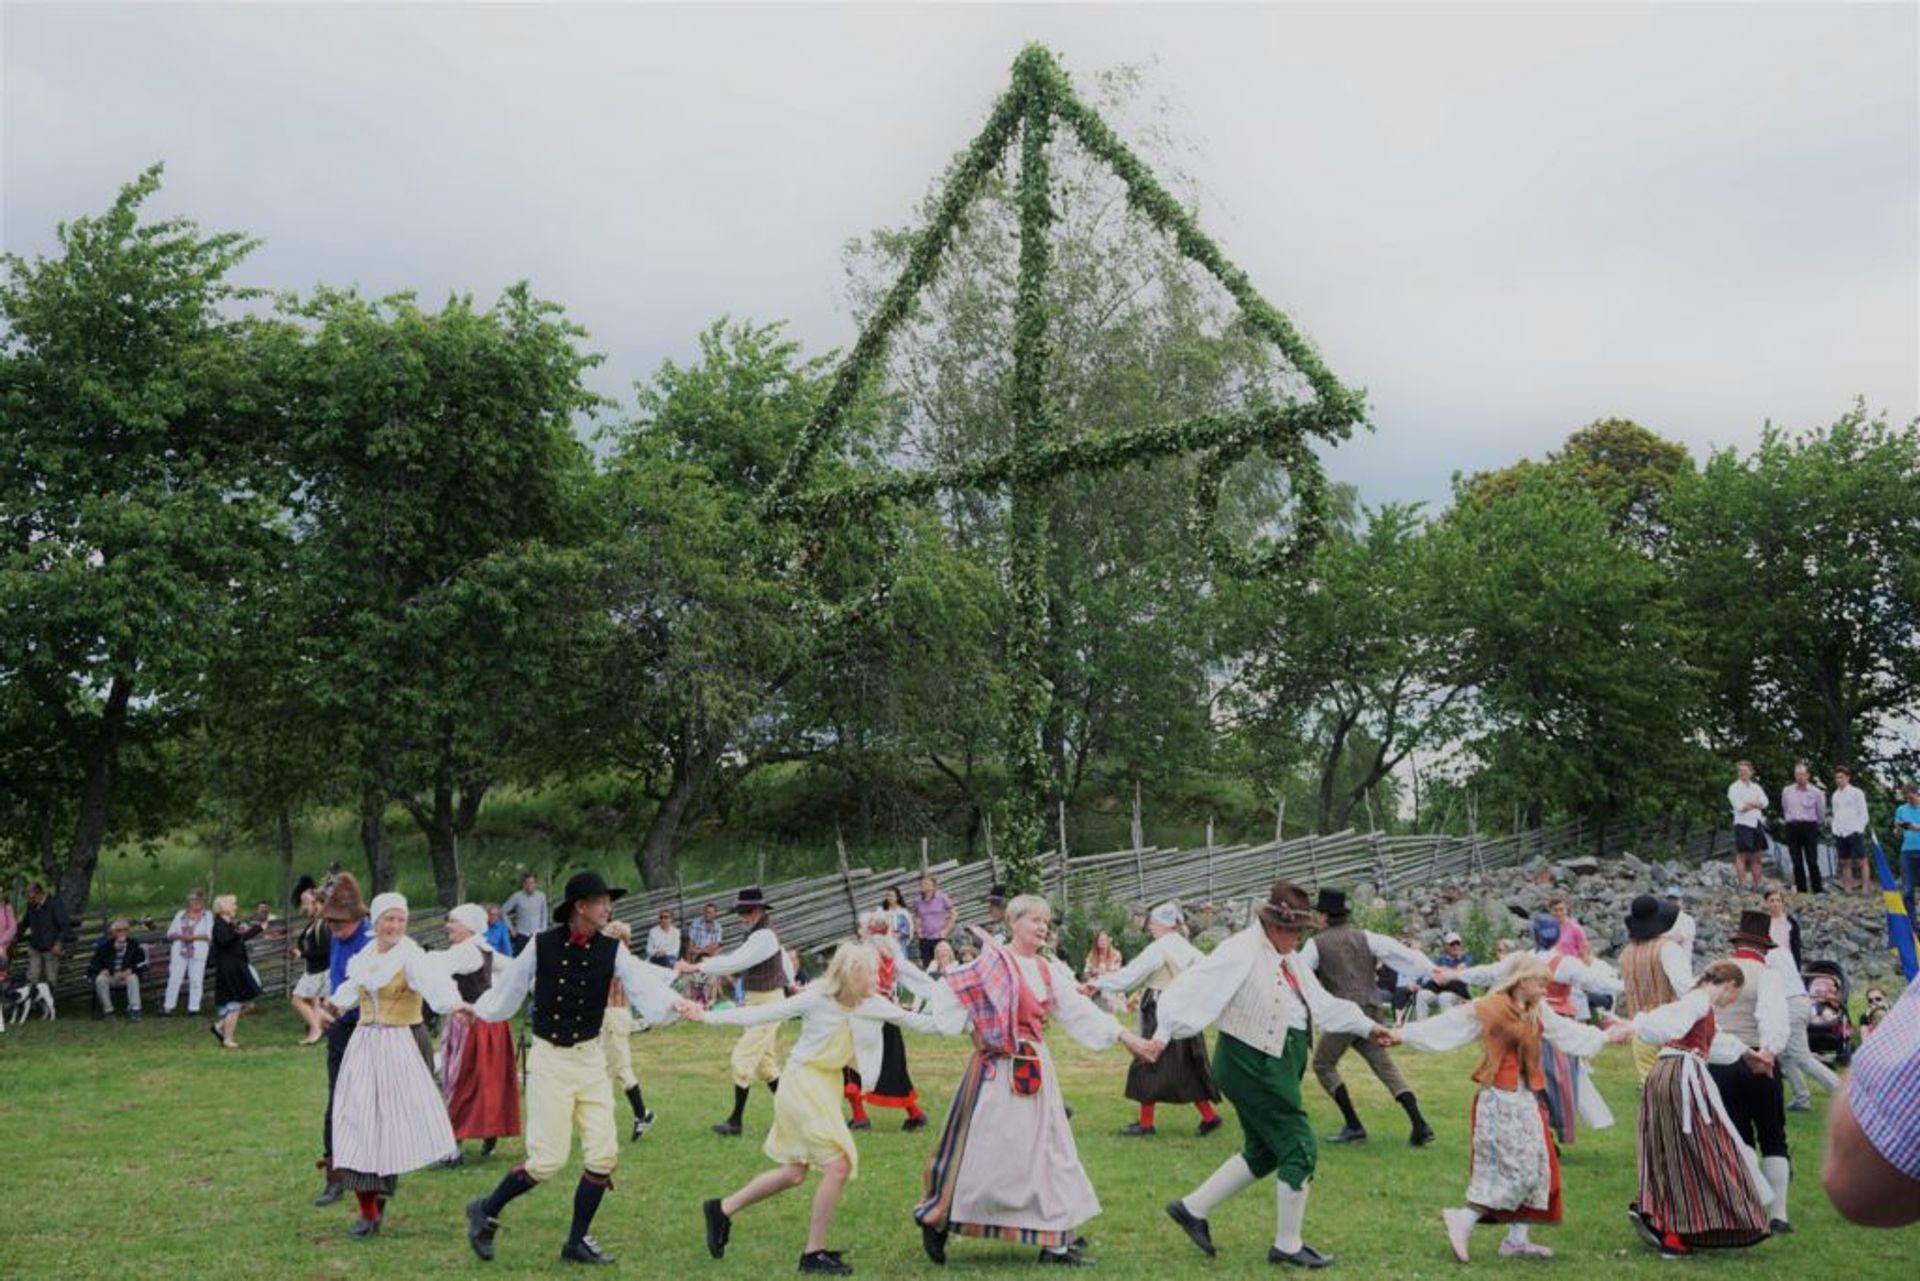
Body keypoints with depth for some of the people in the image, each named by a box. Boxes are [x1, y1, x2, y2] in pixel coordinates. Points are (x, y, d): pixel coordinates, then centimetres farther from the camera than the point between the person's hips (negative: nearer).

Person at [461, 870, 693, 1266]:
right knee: (549, 1158, -6)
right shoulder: (542, 944, -11)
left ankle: (577, 1241, 17)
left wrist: (673, 1002, -39)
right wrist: (479, 1011, 20)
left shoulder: (611, 950, -5)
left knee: (604, 1153, 0)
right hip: (549, 1058, -3)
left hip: (591, 1057, 4)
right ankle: (486, 1211, 19)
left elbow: (644, 984, -20)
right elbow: (510, 985, 7)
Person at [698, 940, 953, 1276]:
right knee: (839, 1164, -12)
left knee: (794, 1173, 15)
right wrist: (709, 1017, -16)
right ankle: (814, 1254, 1)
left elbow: (915, 1021, 2)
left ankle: (723, 1209, 30)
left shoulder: (874, 1005, -5)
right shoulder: (816, 999, -19)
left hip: (829, 1085, 7)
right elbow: (761, 1014, -15)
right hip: (803, 1083, -7)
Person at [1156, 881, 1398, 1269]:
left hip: (1278, 1066, 10)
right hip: (1252, 1066, -10)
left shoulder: (1289, 956, 9)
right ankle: (1287, 1245, 13)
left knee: (1263, 1152, 16)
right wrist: (1165, 1033, -34)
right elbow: (1195, 988, -26)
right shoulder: (1241, 953, -19)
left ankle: (1192, 1208, 26)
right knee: (1300, 1149, -2)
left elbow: (1319, 1002, 19)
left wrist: (1366, 1027, 21)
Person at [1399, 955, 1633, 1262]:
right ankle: (1464, 1219, -6)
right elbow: (1444, 1026, -15)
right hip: (1500, 1101, -9)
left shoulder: (1538, 1012, 9)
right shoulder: (1488, 1010, -13)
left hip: (1525, 1100, 9)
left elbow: (1568, 1033, 23)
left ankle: (1517, 1239, 18)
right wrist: (1403, 1034, -20)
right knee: (1515, 1171, -11)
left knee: (1535, 1168, 10)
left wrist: (1606, 1036, 28)